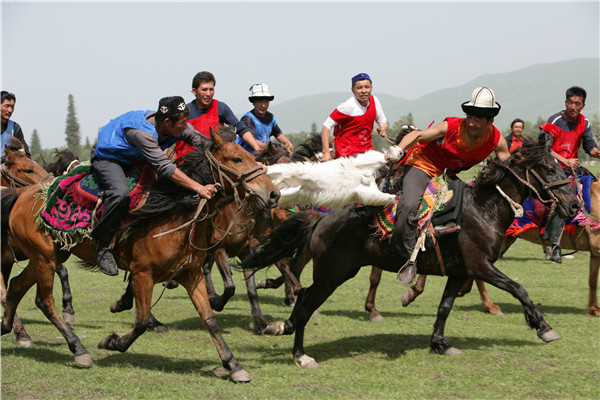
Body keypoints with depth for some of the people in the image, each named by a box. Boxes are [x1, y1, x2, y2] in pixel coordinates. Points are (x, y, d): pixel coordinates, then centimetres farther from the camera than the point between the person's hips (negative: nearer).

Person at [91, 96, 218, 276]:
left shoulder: (179, 127, -17)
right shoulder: (142, 131, -41)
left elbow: (205, 143, -11)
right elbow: (164, 167, -48)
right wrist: (199, 188, -54)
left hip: (135, 160, 9)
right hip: (107, 158, -9)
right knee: (121, 193, -35)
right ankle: (102, 247, -23)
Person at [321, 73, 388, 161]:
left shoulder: (374, 100, 1)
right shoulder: (348, 106, -16)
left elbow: (382, 121, 17)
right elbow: (326, 126, -16)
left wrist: (383, 128, -8)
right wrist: (326, 152, -21)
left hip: (367, 149, 6)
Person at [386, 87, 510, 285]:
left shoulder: (497, 140, -12)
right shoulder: (451, 127, -21)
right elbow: (418, 135, -14)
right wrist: (399, 148, -33)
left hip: (449, 175, 6)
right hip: (423, 166, -6)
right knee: (410, 206, -29)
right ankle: (410, 258, -22)